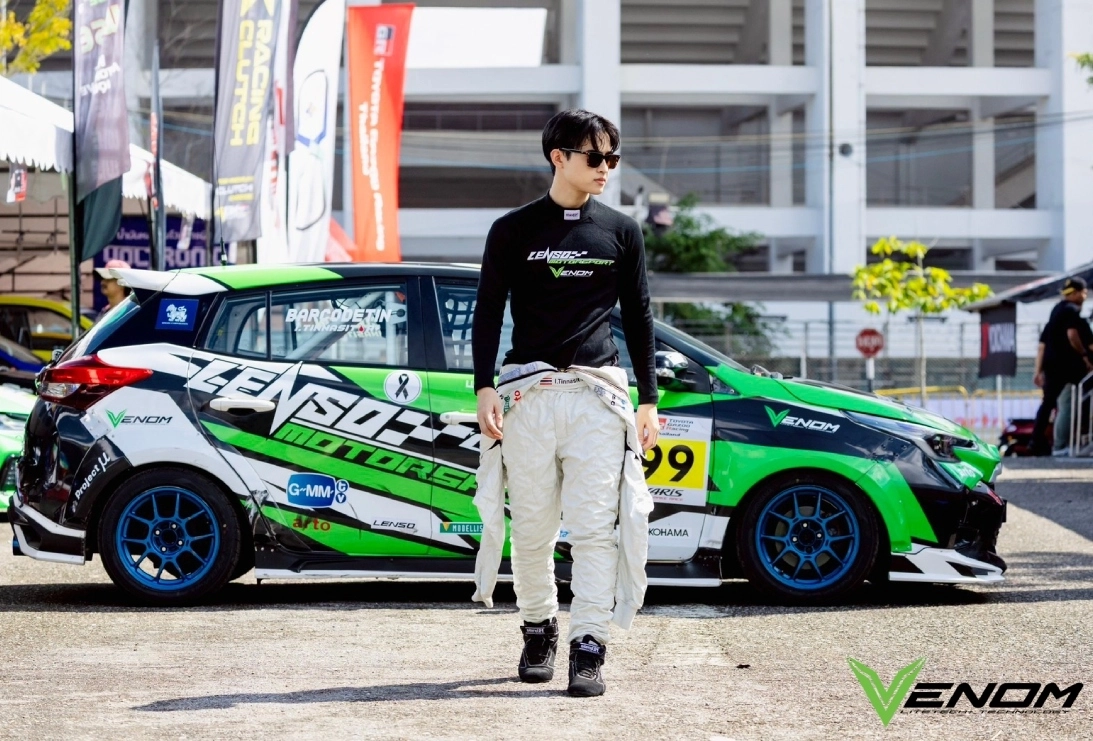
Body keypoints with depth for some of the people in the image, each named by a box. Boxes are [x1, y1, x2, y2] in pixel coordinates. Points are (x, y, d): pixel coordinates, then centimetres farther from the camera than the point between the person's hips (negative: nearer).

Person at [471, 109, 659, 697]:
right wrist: (484, 389, -5)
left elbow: (638, 317, 14)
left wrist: (649, 400, 9)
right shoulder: (514, 230, 7)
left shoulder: (621, 232, 12)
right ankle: (538, 631, 20)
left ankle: (589, 648, -9)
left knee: (596, 527, -8)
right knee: (531, 526, 2)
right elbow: (488, 312, 6)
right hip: (528, 393, 0)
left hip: (598, 394, 0)